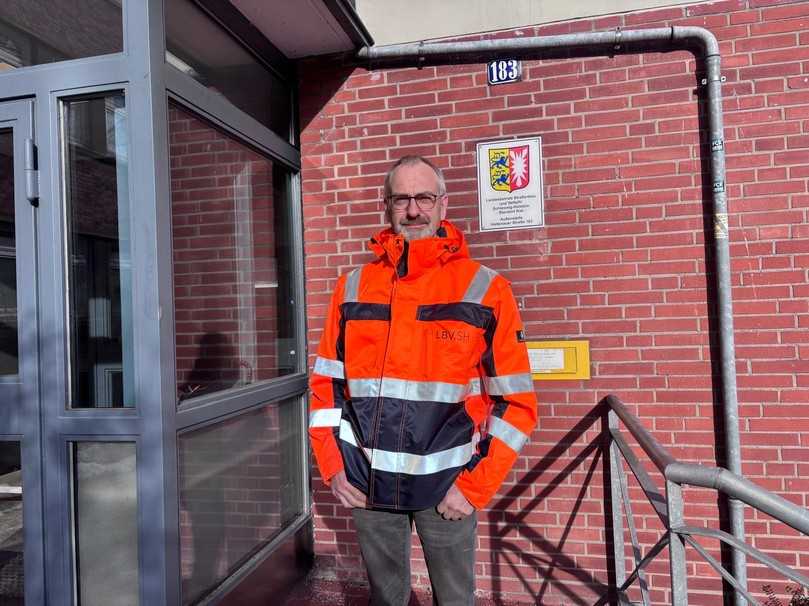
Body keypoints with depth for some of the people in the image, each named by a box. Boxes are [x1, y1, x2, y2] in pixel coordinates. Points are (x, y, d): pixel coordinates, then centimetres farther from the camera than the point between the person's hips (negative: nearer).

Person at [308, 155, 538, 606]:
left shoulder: (485, 288, -6)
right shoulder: (353, 287, 2)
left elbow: (517, 402, -6)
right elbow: (326, 383, 7)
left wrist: (475, 486, -9)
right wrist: (333, 467, 1)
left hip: (446, 484, -2)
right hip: (368, 483, 3)